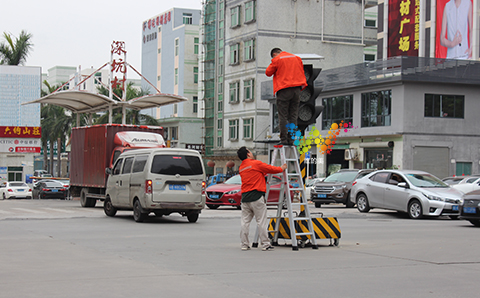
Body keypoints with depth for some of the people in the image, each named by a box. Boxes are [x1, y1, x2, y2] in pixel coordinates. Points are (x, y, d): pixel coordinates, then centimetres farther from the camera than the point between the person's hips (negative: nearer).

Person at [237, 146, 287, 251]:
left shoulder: (241, 168, 15)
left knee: (245, 222, 7)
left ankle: (244, 244, 9)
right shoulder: (256, 163, -6)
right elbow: (270, 169, 0)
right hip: (257, 197, -6)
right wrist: (282, 168, 18)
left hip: (245, 198, 6)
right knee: (261, 222, -1)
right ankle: (265, 244, 1)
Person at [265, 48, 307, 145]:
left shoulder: (277, 60, -1)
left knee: (283, 116, -2)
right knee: (293, 115, 6)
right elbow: (302, 73, 21)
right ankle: (291, 139, 4)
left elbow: (268, 72, 6)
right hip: (296, 89, 5)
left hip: (284, 90, -5)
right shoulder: (297, 58, 15)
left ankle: (284, 139, -6)